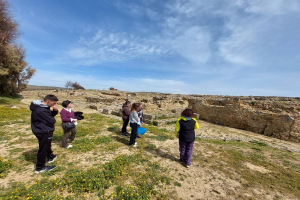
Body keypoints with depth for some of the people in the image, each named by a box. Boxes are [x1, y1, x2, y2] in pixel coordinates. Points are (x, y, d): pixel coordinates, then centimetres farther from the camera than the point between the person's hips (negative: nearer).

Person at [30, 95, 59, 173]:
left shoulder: (43, 106, 2)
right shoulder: (41, 110, -30)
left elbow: (51, 115, 9)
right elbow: (51, 121, -27)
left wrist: (55, 110, -11)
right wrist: (54, 120, -4)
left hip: (45, 131, 10)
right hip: (43, 132, -10)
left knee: (47, 145, 28)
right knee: (43, 149, 6)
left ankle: (50, 156, 49)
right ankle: (40, 167, 22)